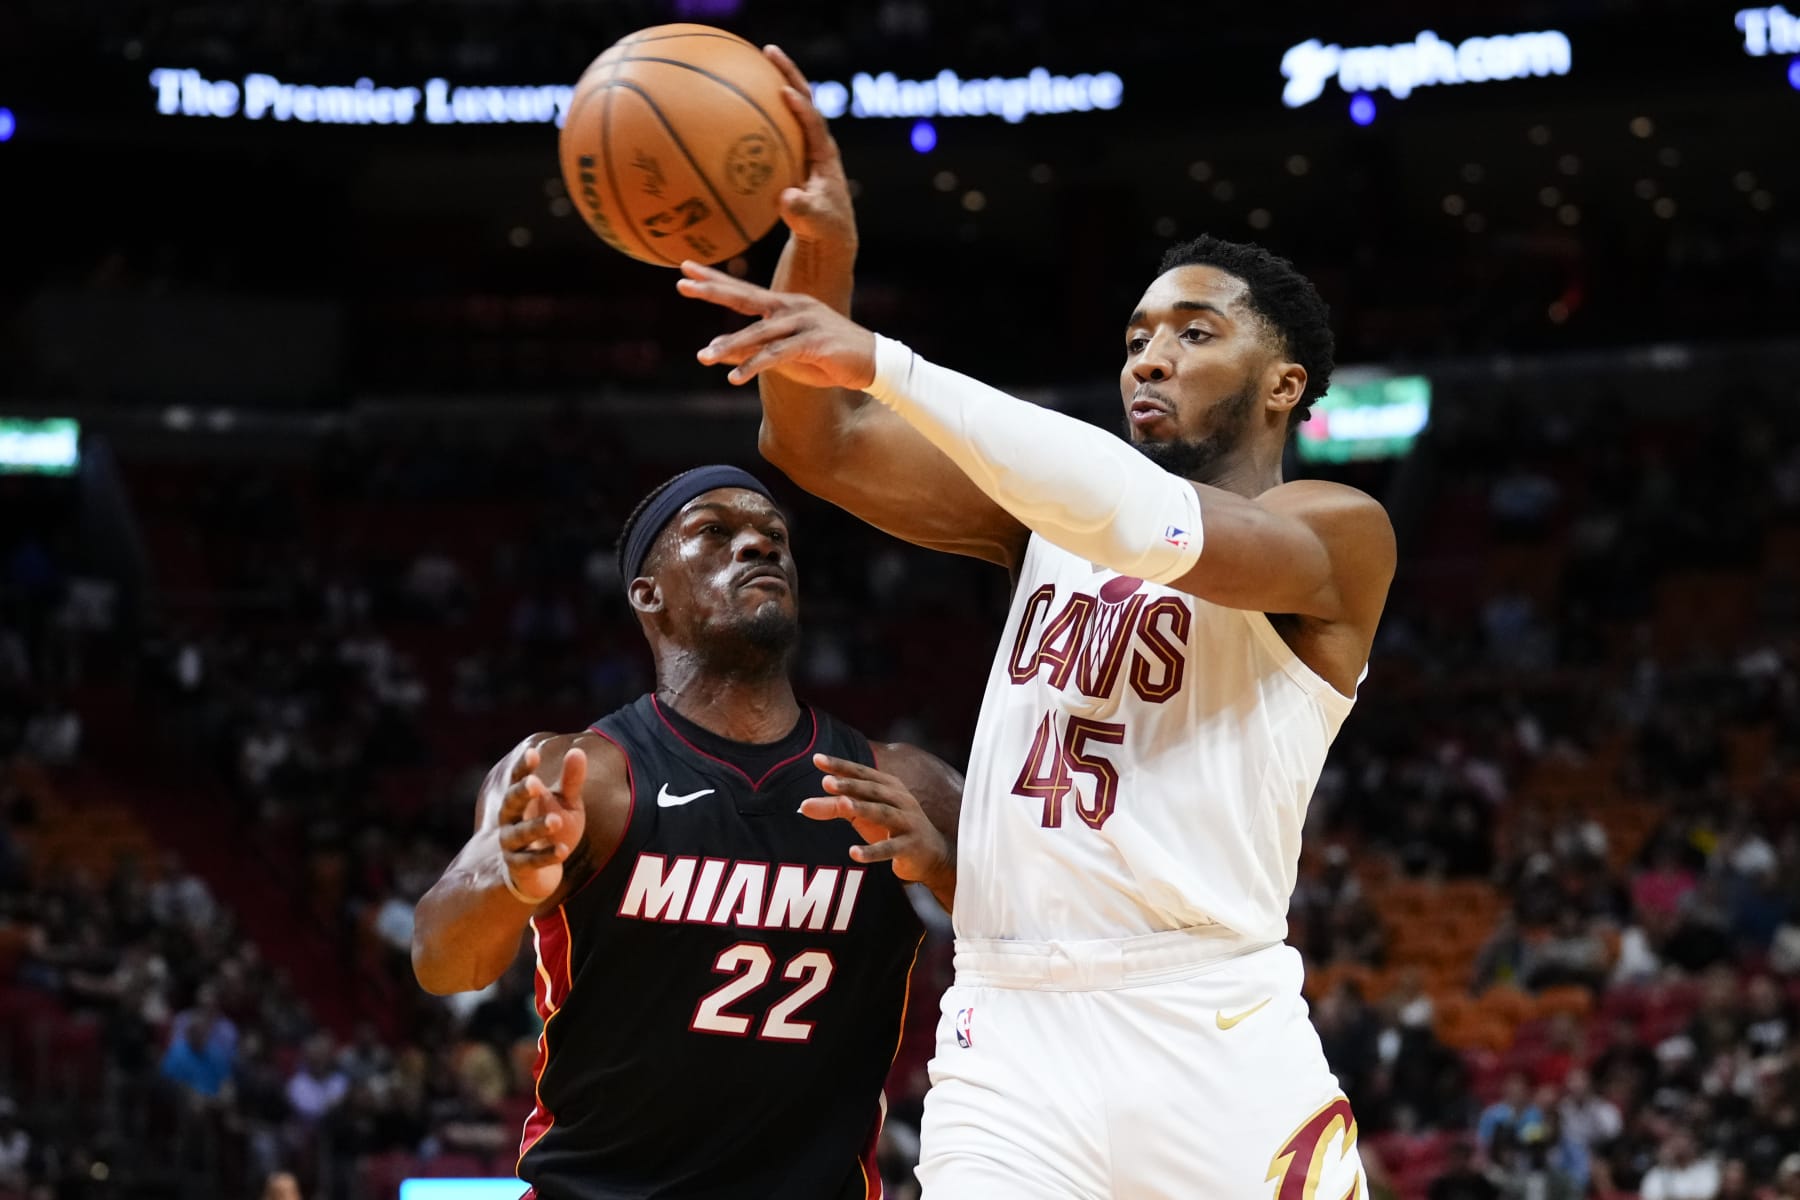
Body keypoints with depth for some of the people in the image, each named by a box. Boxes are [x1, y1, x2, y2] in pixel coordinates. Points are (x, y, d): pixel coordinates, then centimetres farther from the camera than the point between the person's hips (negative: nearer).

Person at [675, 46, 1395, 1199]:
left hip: (1214, 1045, -4)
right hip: (1009, 1035, 4)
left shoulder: (1340, 532, 0)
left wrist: (885, 365, -26)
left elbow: (1156, 524, -19)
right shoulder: (1056, 506, 18)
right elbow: (821, 449, 8)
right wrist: (820, 256, -11)